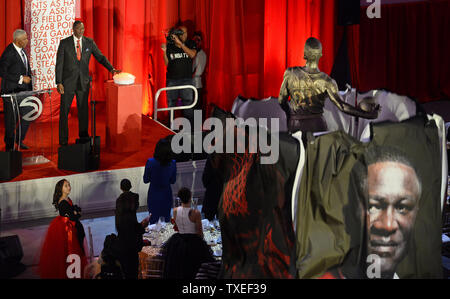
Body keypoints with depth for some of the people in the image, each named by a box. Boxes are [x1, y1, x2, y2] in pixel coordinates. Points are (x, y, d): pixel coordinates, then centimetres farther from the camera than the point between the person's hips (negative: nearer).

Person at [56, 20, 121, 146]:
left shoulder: (89, 42, 3)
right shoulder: (64, 43, -4)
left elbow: (100, 57, 5)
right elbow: (59, 64, -5)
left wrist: (111, 69, -11)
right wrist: (58, 83, -11)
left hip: (83, 81, 2)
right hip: (68, 82, -2)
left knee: (83, 110, 7)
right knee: (64, 111, 1)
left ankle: (84, 136, 18)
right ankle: (63, 140, 8)